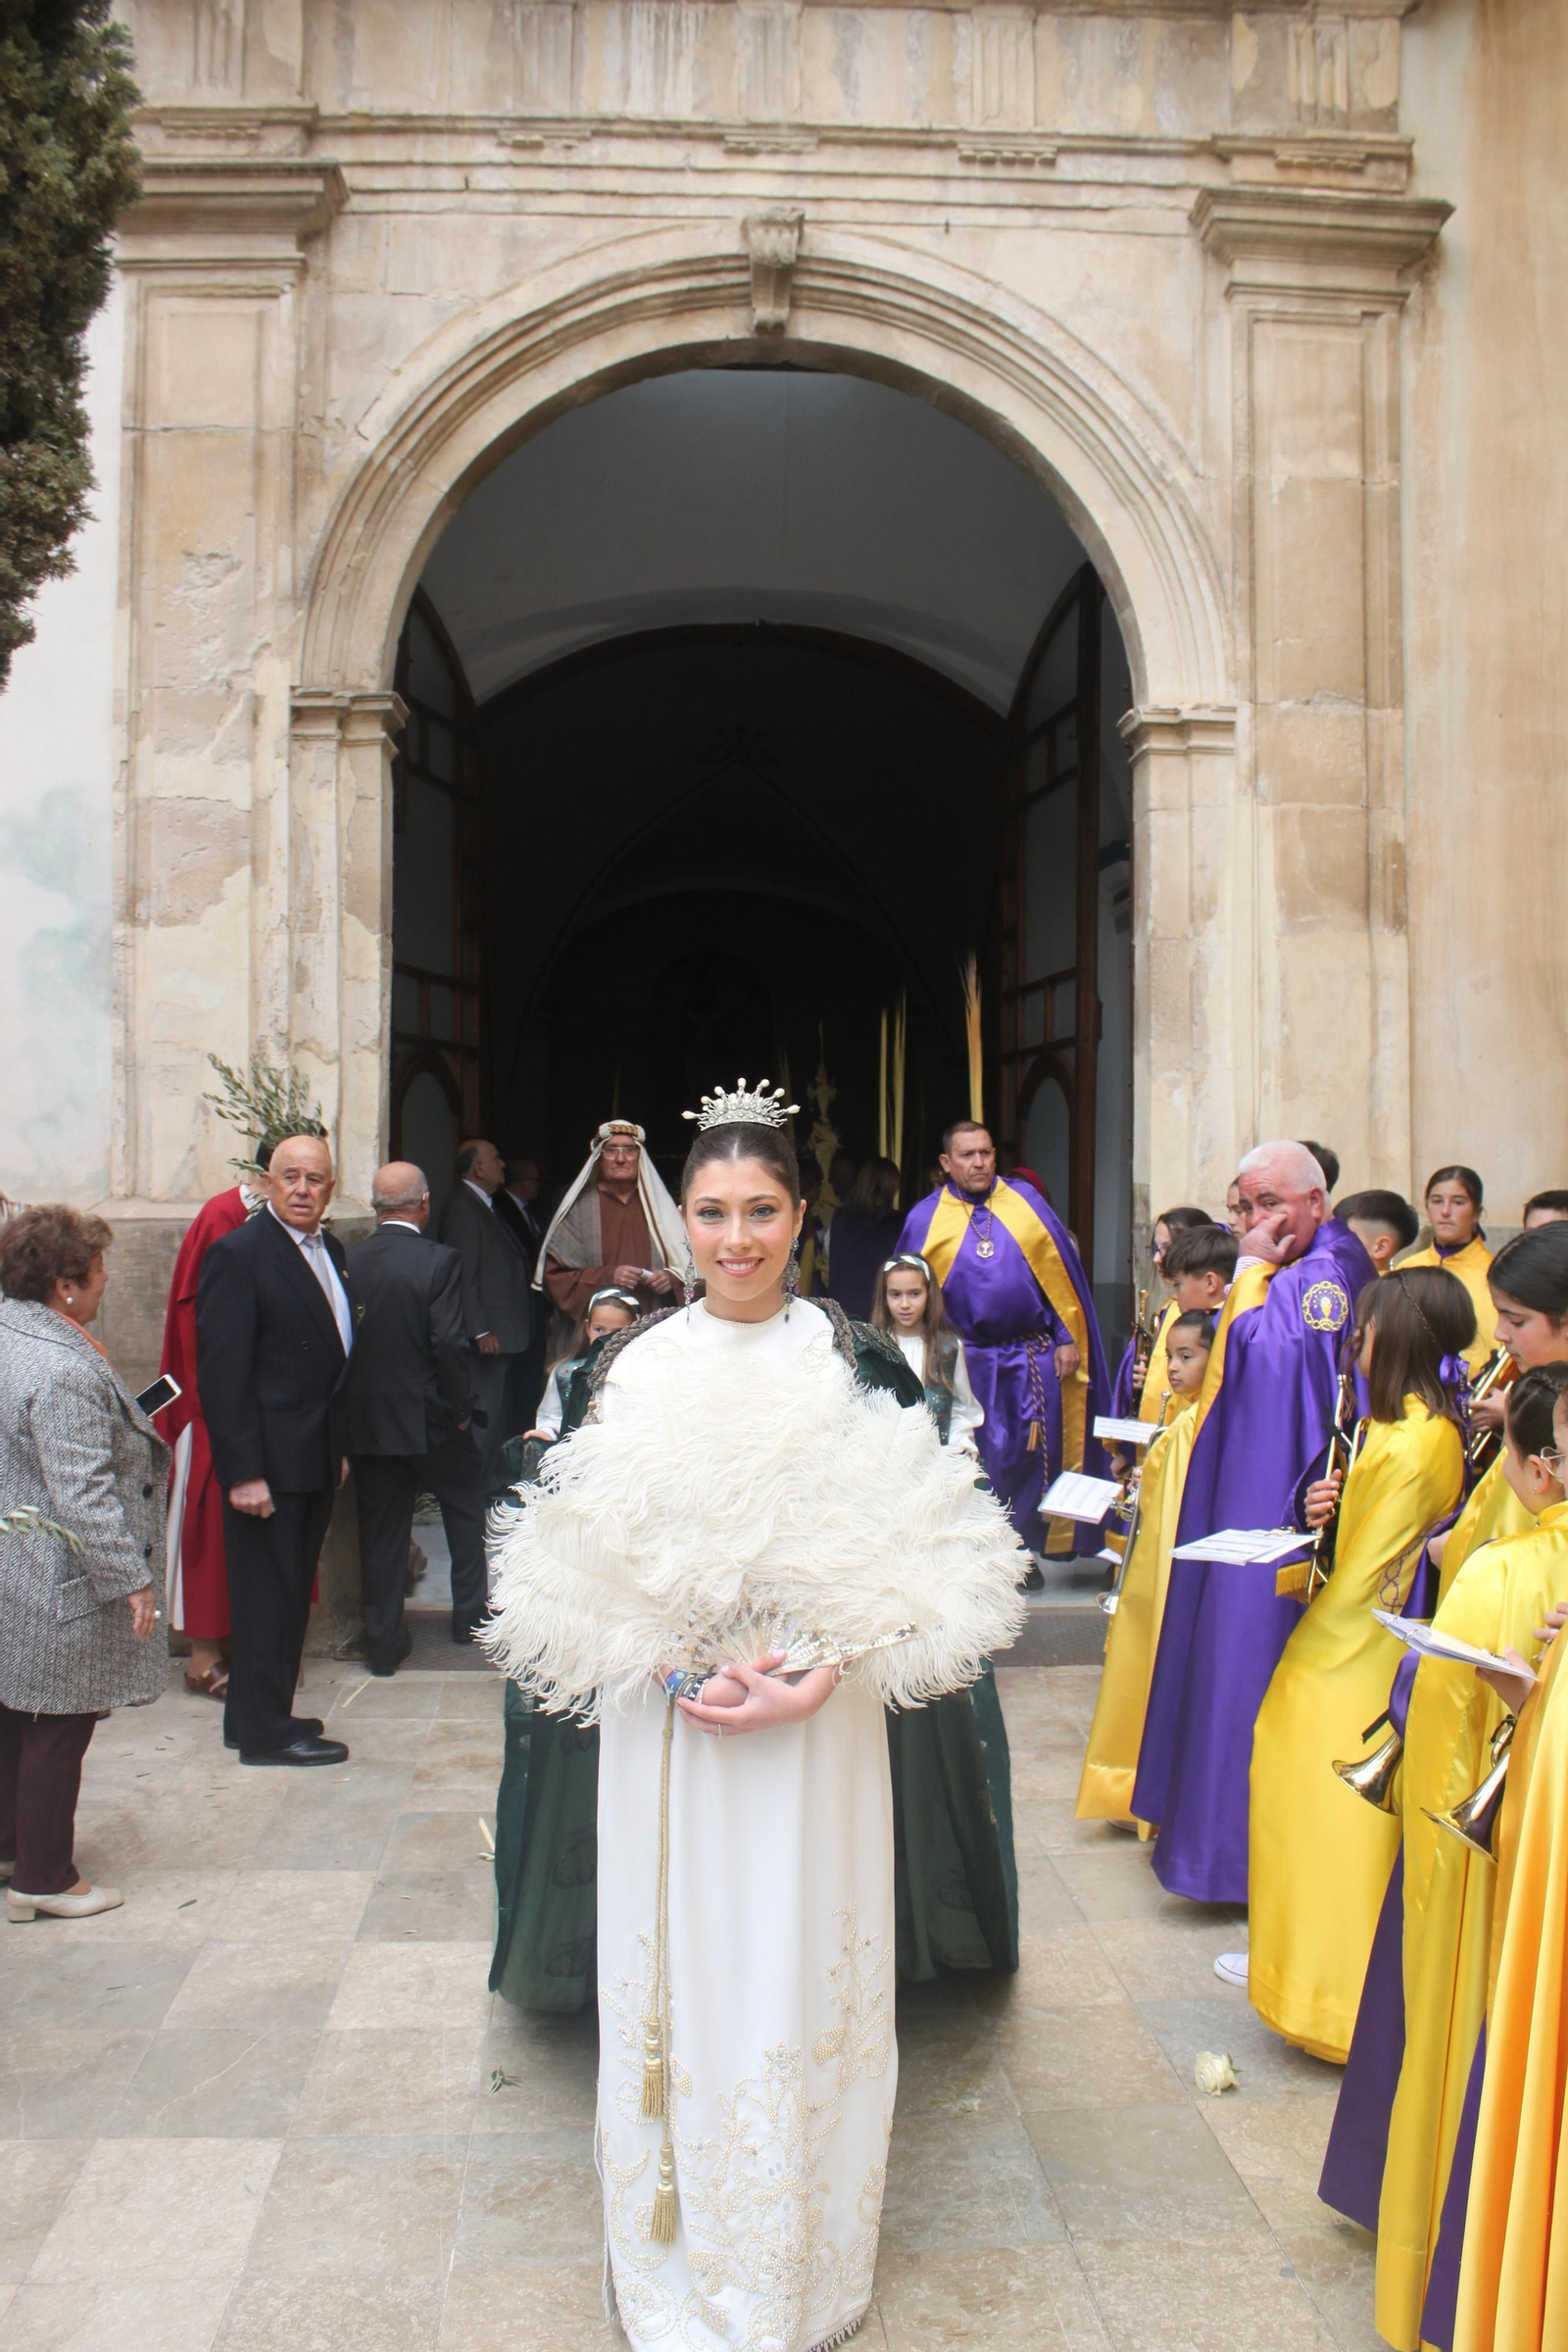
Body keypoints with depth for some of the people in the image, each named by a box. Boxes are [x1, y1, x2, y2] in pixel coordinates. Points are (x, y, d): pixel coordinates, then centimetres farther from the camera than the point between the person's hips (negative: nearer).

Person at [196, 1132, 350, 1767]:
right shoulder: (237, 1255, -14)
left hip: (317, 1458, 8)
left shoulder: (329, 1249, 10)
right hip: (269, 1463, -8)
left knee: (291, 1592, 17)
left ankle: (261, 1714, 30)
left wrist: (340, 1445, 14)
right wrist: (242, 1472, -21)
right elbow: (222, 1374, -18)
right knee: (266, 1595, 2)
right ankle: (264, 1732, 13)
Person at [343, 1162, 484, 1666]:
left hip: (365, 1419, 3)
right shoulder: (439, 1261, -15)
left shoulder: (348, 1261, -4)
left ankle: (383, 1640, 15)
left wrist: (353, 1409, 12)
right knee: (465, 1506, 19)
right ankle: (469, 1613, 30)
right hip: (429, 1416, -3)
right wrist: (461, 1408, -4)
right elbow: (449, 1345, -18)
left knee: (380, 1528, 11)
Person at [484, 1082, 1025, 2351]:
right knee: (683, 1970, 9)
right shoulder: (637, 1361, 0)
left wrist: (816, 1680, -17)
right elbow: (591, 1556, 0)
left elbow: (899, 1553, -4)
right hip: (667, 1719, 1)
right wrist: (681, 1675, -14)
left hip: (817, 1717, -1)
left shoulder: (849, 1357, -3)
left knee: (801, 1965, 8)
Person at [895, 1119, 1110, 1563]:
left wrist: (1068, 1338, 0)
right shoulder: (926, 1219, 2)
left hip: (1037, 1359, 1)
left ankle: (1025, 1551, 22)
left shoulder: (1026, 1202, 5)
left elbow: (1060, 1272, 5)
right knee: (980, 1464, 3)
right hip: (970, 1364, -1)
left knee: (1032, 1459, 6)